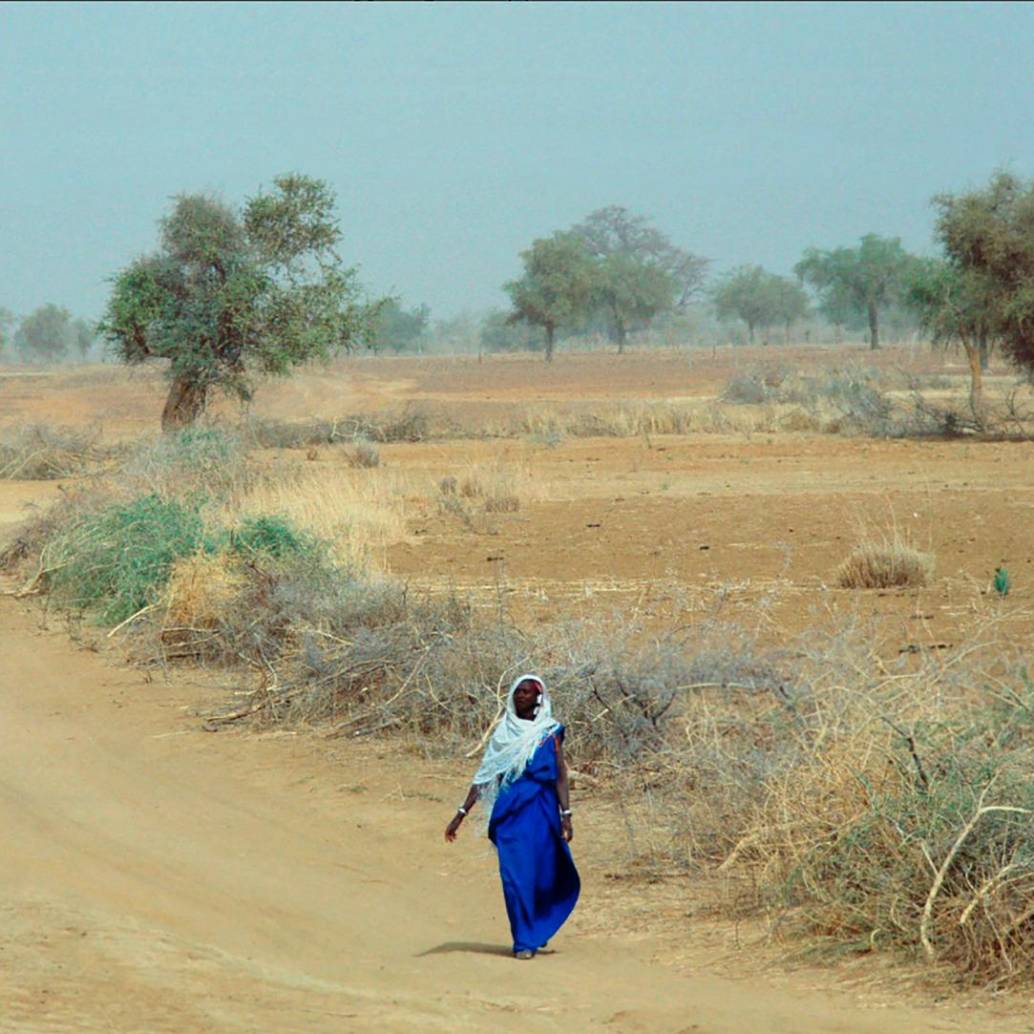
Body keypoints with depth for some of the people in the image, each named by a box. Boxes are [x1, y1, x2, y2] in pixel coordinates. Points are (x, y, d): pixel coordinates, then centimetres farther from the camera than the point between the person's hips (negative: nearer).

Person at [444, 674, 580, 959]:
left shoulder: (550, 732, 4)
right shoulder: (504, 733, 8)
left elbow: (560, 776, 1)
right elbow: (484, 776, 8)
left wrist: (566, 815, -10)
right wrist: (461, 814, 3)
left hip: (542, 810, -1)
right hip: (510, 810, 1)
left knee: (546, 873, 3)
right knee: (516, 874, -4)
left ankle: (537, 931, 26)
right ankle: (523, 941, 3)